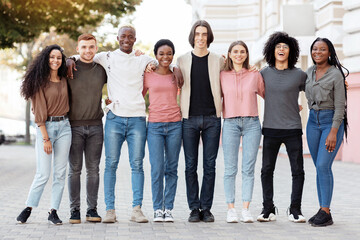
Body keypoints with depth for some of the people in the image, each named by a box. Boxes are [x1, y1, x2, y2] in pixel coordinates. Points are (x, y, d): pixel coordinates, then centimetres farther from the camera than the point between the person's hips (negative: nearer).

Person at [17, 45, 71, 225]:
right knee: (43, 174, -7)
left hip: (64, 126, 5)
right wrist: (46, 138, -12)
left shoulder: (64, 80, 9)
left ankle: (54, 212, 6)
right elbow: (39, 112, -8)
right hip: (45, 127, -5)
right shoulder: (40, 81, -5)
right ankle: (28, 208, 9)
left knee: (60, 173, 1)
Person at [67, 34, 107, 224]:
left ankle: (92, 209, 10)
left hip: (95, 126, 2)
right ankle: (74, 210, 7)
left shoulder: (102, 71, 7)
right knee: (75, 169, 0)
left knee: (93, 169, 4)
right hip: (74, 126, -2)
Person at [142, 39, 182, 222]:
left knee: (171, 168, 3)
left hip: (175, 125, 1)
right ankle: (158, 209, 3)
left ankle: (169, 209, 9)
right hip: (154, 126, -1)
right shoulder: (148, 76, 5)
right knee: (157, 169, -6)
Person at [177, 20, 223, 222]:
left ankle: (206, 208, 9)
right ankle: (194, 208, 9)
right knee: (191, 165, 1)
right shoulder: (182, 60, 7)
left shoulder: (218, 61, 7)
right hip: (189, 118, 0)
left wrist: (224, 114, 3)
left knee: (210, 165, 1)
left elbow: (224, 89, 9)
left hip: (212, 118, 0)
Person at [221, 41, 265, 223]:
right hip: (230, 124, 0)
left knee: (248, 169, 0)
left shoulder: (255, 75, 9)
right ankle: (231, 209, 3)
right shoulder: (222, 76, 8)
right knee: (230, 169, -2)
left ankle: (246, 209, 2)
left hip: (251, 123, 1)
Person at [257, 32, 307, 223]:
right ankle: (268, 209, 13)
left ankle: (295, 210, 10)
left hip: (293, 129, -1)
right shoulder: (264, 73, 5)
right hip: (270, 128, 1)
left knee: (297, 171, -1)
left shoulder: (299, 75, 2)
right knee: (266, 170, 2)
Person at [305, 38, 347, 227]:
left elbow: (340, 105, -13)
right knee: (319, 167, 6)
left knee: (323, 165, -14)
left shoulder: (336, 74, -10)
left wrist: (333, 132, -18)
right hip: (313, 121, 6)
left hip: (332, 121, -6)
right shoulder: (309, 72, 8)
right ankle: (322, 210, 11)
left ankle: (326, 212, -10)